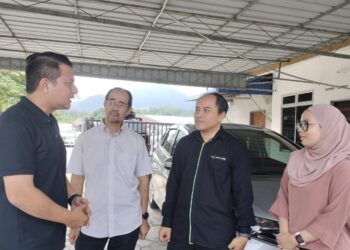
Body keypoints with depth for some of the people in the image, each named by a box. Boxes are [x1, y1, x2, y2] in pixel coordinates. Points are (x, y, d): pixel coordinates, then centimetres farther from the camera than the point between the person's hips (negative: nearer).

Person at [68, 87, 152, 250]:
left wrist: (144, 217, 4)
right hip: (91, 223, 0)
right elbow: (77, 180, 0)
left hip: (127, 223, 1)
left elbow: (143, 181, 2)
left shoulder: (137, 141, -2)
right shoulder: (85, 139, -3)